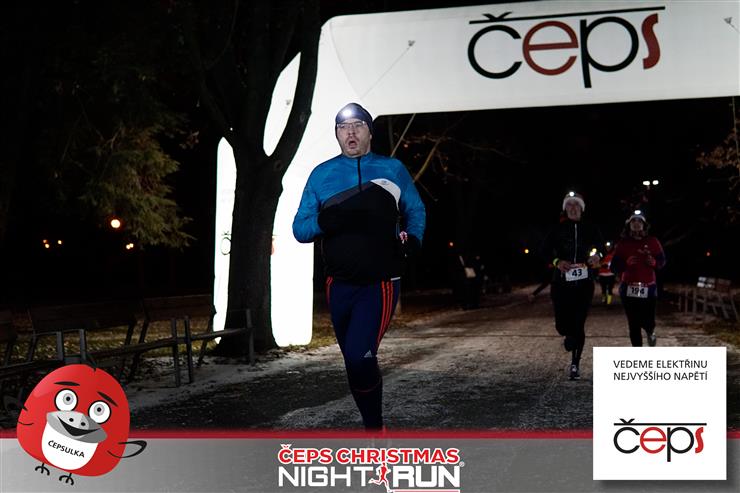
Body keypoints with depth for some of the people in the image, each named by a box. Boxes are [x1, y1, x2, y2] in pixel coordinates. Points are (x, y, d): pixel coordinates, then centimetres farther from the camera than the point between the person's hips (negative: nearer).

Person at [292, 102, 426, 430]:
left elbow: (416, 211, 17)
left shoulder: (393, 169, 5)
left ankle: (374, 428, -3)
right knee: (357, 363, 11)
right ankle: (374, 428, 29)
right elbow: (299, 229, 5)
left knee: (358, 356, -20)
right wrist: (325, 222, -17)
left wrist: (412, 238, -4)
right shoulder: (321, 174, 7)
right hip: (339, 285, 3)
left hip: (381, 284, -3)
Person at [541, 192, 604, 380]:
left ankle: (575, 364, 8)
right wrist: (557, 261, -20)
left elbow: (600, 246, 9)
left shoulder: (590, 230, 7)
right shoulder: (557, 230, 5)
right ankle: (570, 336, 36)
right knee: (561, 324, -3)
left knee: (579, 325, -3)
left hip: (584, 283, 0)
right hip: (561, 282, 0)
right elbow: (545, 249, -1)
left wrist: (597, 256, -14)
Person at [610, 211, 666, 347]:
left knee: (648, 321, -3)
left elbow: (662, 260, 10)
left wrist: (654, 262, -13)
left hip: (648, 288, 0)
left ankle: (650, 332, 36)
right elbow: (614, 266, 3)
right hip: (629, 288, 0)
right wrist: (626, 263, -17)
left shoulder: (652, 241, 4)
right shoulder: (623, 243, 4)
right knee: (633, 324, 0)